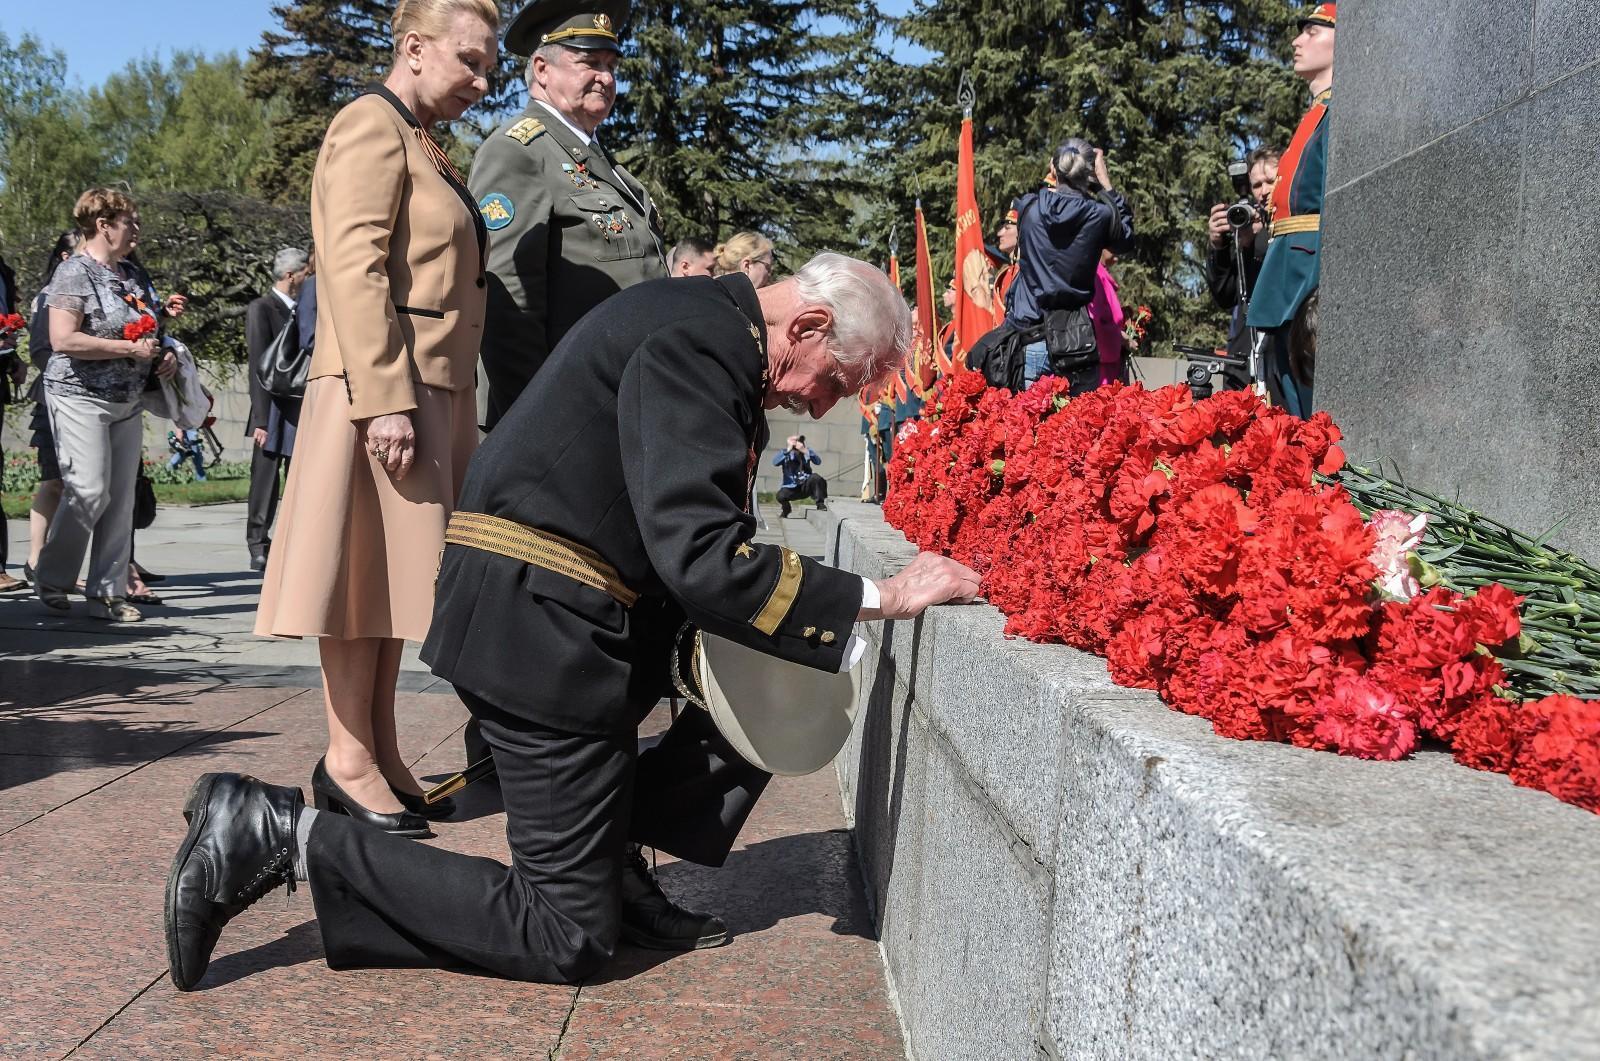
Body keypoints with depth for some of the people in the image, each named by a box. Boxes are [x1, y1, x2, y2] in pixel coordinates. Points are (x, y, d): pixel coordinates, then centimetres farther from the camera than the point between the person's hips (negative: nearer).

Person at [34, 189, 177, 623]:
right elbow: (63, 340, -20)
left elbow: (144, 330, 28)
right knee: (88, 492, -10)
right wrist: (130, 348, -18)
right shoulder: (75, 272, -9)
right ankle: (51, 580, 9)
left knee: (121, 498, 4)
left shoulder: (130, 275, 15)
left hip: (127, 403, 7)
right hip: (81, 397, -7)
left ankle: (108, 592, 9)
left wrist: (163, 355, 7)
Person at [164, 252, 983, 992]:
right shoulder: (697, 338, -19)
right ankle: (285, 836, -3)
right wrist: (879, 598, -23)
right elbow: (700, 556, -28)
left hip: (575, 615, 10)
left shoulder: (716, 335, 13)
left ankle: (614, 859, 13)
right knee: (570, 939, -2)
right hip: (540, 623, -10)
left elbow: (701, 536, 18)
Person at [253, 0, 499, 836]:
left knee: (397, 573, 9)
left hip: (432, 393, 9)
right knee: (367, 569, -5)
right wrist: (384, 398, -24)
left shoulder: (423, 146, 22)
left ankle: (380, 752, 15)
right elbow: (354, 270, -18)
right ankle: (348, 759, 2)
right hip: (383, 389, -9)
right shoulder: (370, 126, -7)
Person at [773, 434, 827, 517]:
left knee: (815, 477, -28)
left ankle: (821, 505, -14)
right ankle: (786, 510, 9)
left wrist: (806, 451, -30)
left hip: (806, 486, 0)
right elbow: (775, 463, -24)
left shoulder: (807, 451, -1)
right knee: (781, 495, -28)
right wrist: (788, 450, -29)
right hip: (791, 488, 0)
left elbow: (818, 462, -16)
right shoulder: (784, 453, -4)